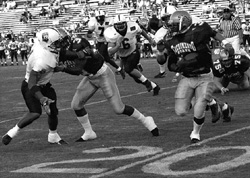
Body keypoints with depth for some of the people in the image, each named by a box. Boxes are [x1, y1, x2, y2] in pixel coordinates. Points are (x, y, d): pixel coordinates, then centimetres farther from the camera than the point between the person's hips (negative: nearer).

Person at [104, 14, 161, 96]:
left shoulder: (132, 27, -22)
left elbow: (141, 31, 3)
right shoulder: (112, 34, -25)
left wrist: (150, 39, 15)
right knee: (137, 79, 5)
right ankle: (154, 86, 27)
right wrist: (118, 45, -45)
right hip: (124, 57, 2)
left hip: (134, 52, -2)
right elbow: (110, 52, -29)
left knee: (128, 68, -30)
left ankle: (146, 81, -12)